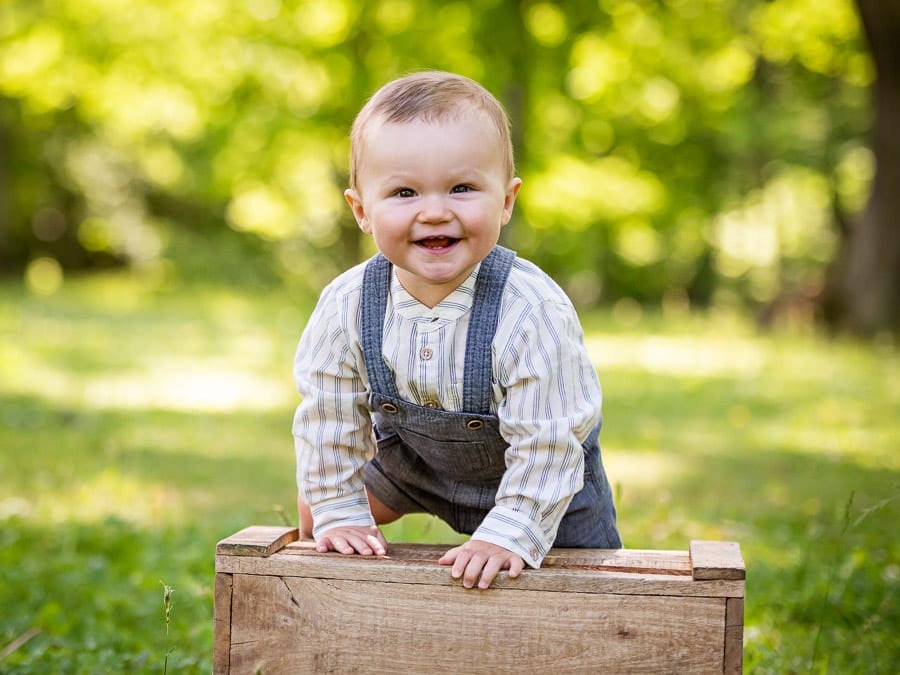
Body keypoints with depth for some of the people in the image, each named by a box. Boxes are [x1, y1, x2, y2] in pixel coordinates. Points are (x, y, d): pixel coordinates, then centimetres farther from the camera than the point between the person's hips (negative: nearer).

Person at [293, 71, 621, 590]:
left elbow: (545, 443, -33)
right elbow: (328, 418, -13)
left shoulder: (535, 313, -40)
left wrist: (510, 535, -34)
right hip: (415, 456, 3)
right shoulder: (345, 308, -28)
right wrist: (339, 514, -8)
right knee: (314, 510, 12)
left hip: (548, 475, -3)